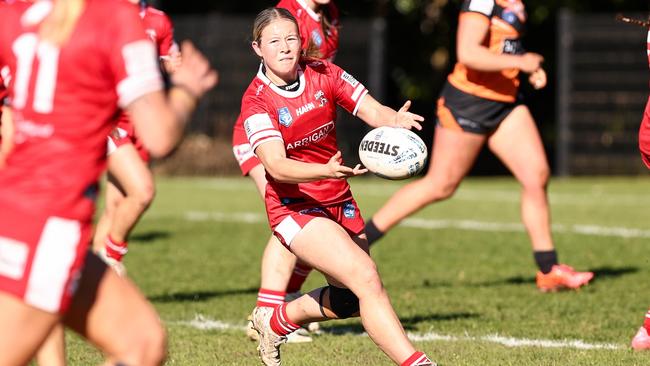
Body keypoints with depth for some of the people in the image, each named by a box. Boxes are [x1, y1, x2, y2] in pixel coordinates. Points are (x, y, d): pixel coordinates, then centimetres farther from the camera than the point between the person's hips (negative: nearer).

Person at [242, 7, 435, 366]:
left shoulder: (322, 74, -3)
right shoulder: (256, 101, -16)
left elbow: (373, 111, -11)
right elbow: (276, 166, -28)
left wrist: (395, 121, -36)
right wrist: (326, 171, -46)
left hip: (338, 200, 6)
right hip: (295, 206, -6)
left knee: (351, 298, 14)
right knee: (365, 277, -23)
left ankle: (276, 321, 37)